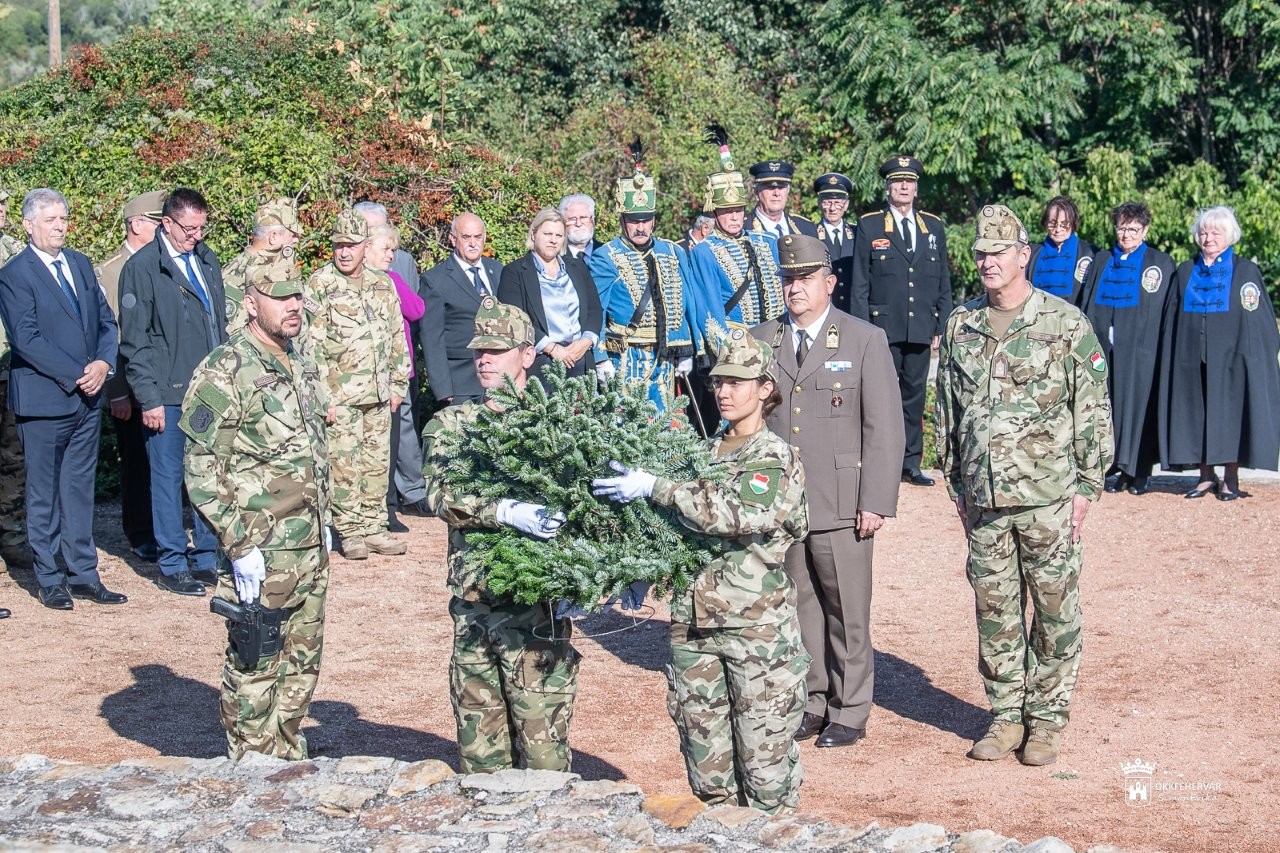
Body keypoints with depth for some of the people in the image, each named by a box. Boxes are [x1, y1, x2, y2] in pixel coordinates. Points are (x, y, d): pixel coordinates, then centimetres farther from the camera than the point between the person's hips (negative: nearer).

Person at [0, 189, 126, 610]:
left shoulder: (80, 264, 12)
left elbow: (105, 320, 12)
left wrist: (103, 363, -7)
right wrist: (76, 375, -17)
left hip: (88, 398, 6)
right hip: (44, 399, -6)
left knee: (79, 488, 11)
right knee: (44, 493, 4)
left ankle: (82, 572, 17)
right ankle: (49, 579, 12)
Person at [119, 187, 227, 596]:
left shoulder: (206, 260, 11)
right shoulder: (142, 267, -8)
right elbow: (135, 341, -9)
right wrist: (149, 398, -12)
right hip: (168, 394, -6)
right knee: (168, 477, 3)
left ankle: (206, 558, 20)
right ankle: (172, 565, 11)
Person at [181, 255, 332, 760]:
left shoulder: (301, 367, 11)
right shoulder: (225, 373, -14)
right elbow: (202, 471, -17)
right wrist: (240, 545, -20)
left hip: (311, 549, 8)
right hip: (261, 553, -8)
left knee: (300, 668, 15)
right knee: (254, 670, 1)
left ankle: (288, 764, 27)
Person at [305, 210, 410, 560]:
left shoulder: (382, 283, 9)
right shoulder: (320, 284, -7)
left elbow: (396, 336, 15)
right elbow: (312, 344, -9)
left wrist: (398, 383, 11)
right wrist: (321, 396, -13)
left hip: (378, 393, 5)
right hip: (340, 395, -5)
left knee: (377, 462, 9)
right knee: (344, 463, -2)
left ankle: (373, 527, 17)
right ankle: (350, 532, 5)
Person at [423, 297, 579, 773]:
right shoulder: (450, 425, 9)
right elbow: (442, 496, -9)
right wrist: (507, 512, -25)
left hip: (536, 606, -3)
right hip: (471, 604, 3)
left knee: (543, 742, -4)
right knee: (478, 745, 9)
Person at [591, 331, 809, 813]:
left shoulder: (776, 460, -7)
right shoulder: (704, 452, 13)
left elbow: (738, 514, -25)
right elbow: (677, 523, 23)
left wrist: (654, 488, -27)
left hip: (757, 626, -6)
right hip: (693, 621, 6)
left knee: (764, 744, -1)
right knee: (701, 739, 10)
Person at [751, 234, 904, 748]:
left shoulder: (865, 341, 1)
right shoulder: (762, 341, 10)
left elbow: (885, 428, -2)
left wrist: (877, 503, -9)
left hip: (841, 507, -3)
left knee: (848, 613, 2)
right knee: (799, 609, 8)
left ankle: (849, 712, 12)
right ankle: (811, 703, 21)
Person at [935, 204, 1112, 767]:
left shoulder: (1067, 324, -4)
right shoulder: (959, 328, 7)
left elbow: (1094, 411, -2)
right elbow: (947, 412, 14)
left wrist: (1087, 486, -6)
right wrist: (957, 485, 12)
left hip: (1048, 497, -3)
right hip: (984, 499, 4)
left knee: (1055, 609, 4)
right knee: (994, 610, 8)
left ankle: (1048, 719, 15)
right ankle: (1006, 715, 20)